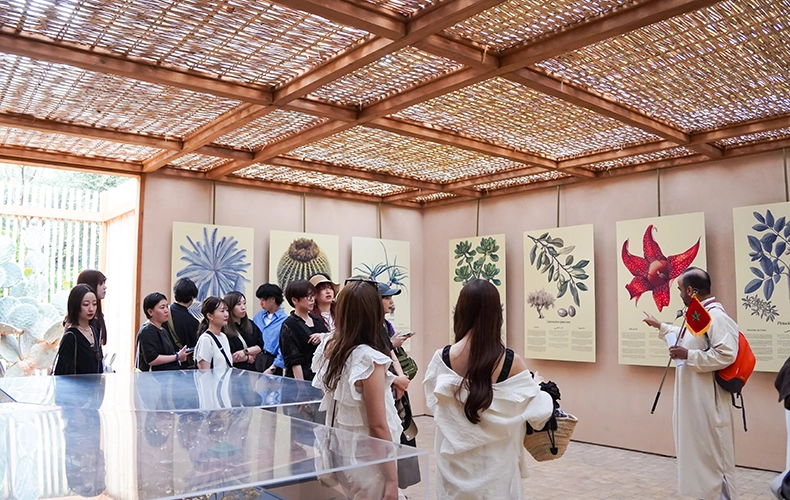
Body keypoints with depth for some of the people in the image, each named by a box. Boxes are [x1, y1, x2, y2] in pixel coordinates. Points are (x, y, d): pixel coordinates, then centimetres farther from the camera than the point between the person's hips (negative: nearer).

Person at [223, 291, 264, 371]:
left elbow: (260, 346, 8)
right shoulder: (224, 329, -10)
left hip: (252, 370, 5)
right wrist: (248, 358, -1)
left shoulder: (250, 325, 12)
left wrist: (245, 351, -10)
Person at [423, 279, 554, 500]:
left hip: (455, 461, 1)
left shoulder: (442, 358, -14)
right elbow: (538, 411, -9)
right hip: (495, 463, -1)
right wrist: (549, 398, 13)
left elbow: (433, 402, 2)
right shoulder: (511, 362, -18)